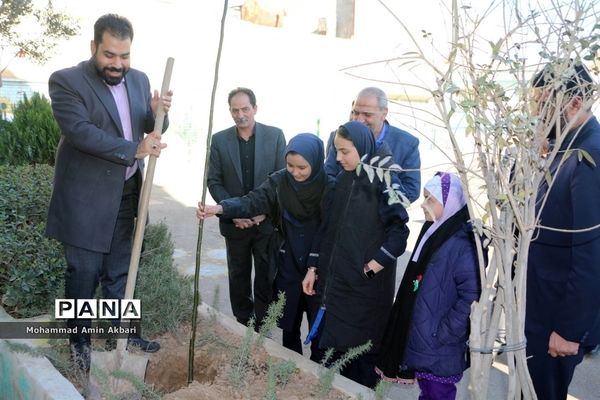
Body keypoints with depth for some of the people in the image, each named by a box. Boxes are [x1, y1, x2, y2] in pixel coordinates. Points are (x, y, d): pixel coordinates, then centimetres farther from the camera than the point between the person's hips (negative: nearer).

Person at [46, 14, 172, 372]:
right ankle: (79, 339, 24)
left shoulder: (139, 79, 6)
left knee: (119, 268, 15)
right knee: (85, 269, 5)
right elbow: (80, 131, -23)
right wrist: (134, 150, -27)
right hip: (86, 194, -5)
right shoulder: (66, 81, -12)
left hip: (125, 190, 5)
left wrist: (157, 113, -13)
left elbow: (151, 129, 10)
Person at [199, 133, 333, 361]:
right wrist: (220, 208, -32)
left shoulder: (330, 188, -13)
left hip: (320, 266, -2)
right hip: (289, 264, 3)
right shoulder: (280, 181, -6)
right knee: (289, 321, 13)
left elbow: (327, 231, -12)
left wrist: (314, 267, -13)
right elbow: (253, 201, -16)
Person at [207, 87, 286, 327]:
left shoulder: (275, 135, -3)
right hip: (235, 223, 1)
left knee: (266, 278, 7)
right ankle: (243, 325, 26)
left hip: (267, 220, -1)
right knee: (239, 278, 12)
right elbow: (214, 181, -1)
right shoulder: (219, 140, 0)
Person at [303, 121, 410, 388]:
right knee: (335, 345, 12)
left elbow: (399, 230, -14)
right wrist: (315, 269, 11)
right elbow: (330, 229, 11)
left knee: (364, 346, 8)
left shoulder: (383, 182, -12)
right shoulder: (342, 179, 7)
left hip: (368, 284, -6)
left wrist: (372, 268, -15)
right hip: (338, 279, 6)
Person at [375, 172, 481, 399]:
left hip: (440, 348, -8)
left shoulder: (462, 245, -21)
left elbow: (472, 297, -23)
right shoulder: (432, 232, 4)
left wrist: (443, 334, -18)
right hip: (419, 338, 8)